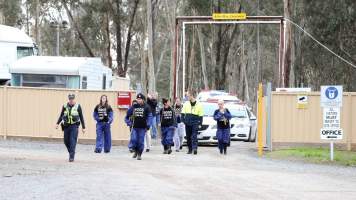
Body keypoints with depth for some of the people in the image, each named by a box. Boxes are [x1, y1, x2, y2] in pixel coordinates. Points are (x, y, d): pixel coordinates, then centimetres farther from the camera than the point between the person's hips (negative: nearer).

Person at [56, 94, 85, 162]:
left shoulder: (78, 106, -2)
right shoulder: (65, 106, 4)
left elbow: (81, 117, 3)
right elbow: (61, 116, 10)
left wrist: (83, 127, 3)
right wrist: (57, 123, -3)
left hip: (74, 126, -3)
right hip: (66, 126, 3)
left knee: (72, 141, -12)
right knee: (66, 141, 6)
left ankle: (71, 157, -12)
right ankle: (71, 152, 30)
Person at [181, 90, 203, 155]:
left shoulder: (199, 105, 2)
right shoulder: (186, 104, 8)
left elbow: (201, 115, 5)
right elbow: (183, 113, 12)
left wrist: (200, 123, 0)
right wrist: (184, 120, 0)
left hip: (195, 123, -3)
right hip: (187, 123, 3)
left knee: (194, 136, -15)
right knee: (188, 137, 6)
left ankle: (195, 148, -22)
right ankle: (190, 149, 13)